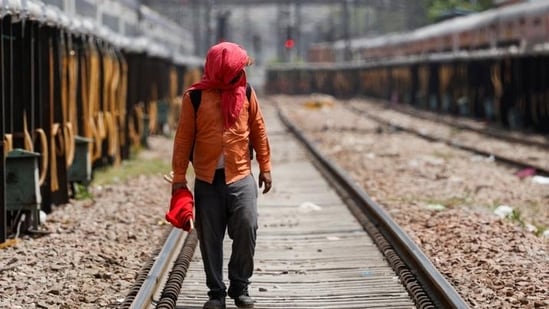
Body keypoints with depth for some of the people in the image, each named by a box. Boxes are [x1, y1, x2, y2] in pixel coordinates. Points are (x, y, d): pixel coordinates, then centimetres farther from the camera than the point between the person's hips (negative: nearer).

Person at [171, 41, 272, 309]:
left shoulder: (246, 93, 3)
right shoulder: (195, 97, -4)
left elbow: (258, 132, 10)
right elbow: (184, 137, -1)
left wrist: (265, 167, 8)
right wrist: (179, 176, -3)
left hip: (241, 177, 1)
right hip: (207, 179, -1)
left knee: (246, 229, -5)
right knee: (210, 238, 3)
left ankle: (240, 287, 11)